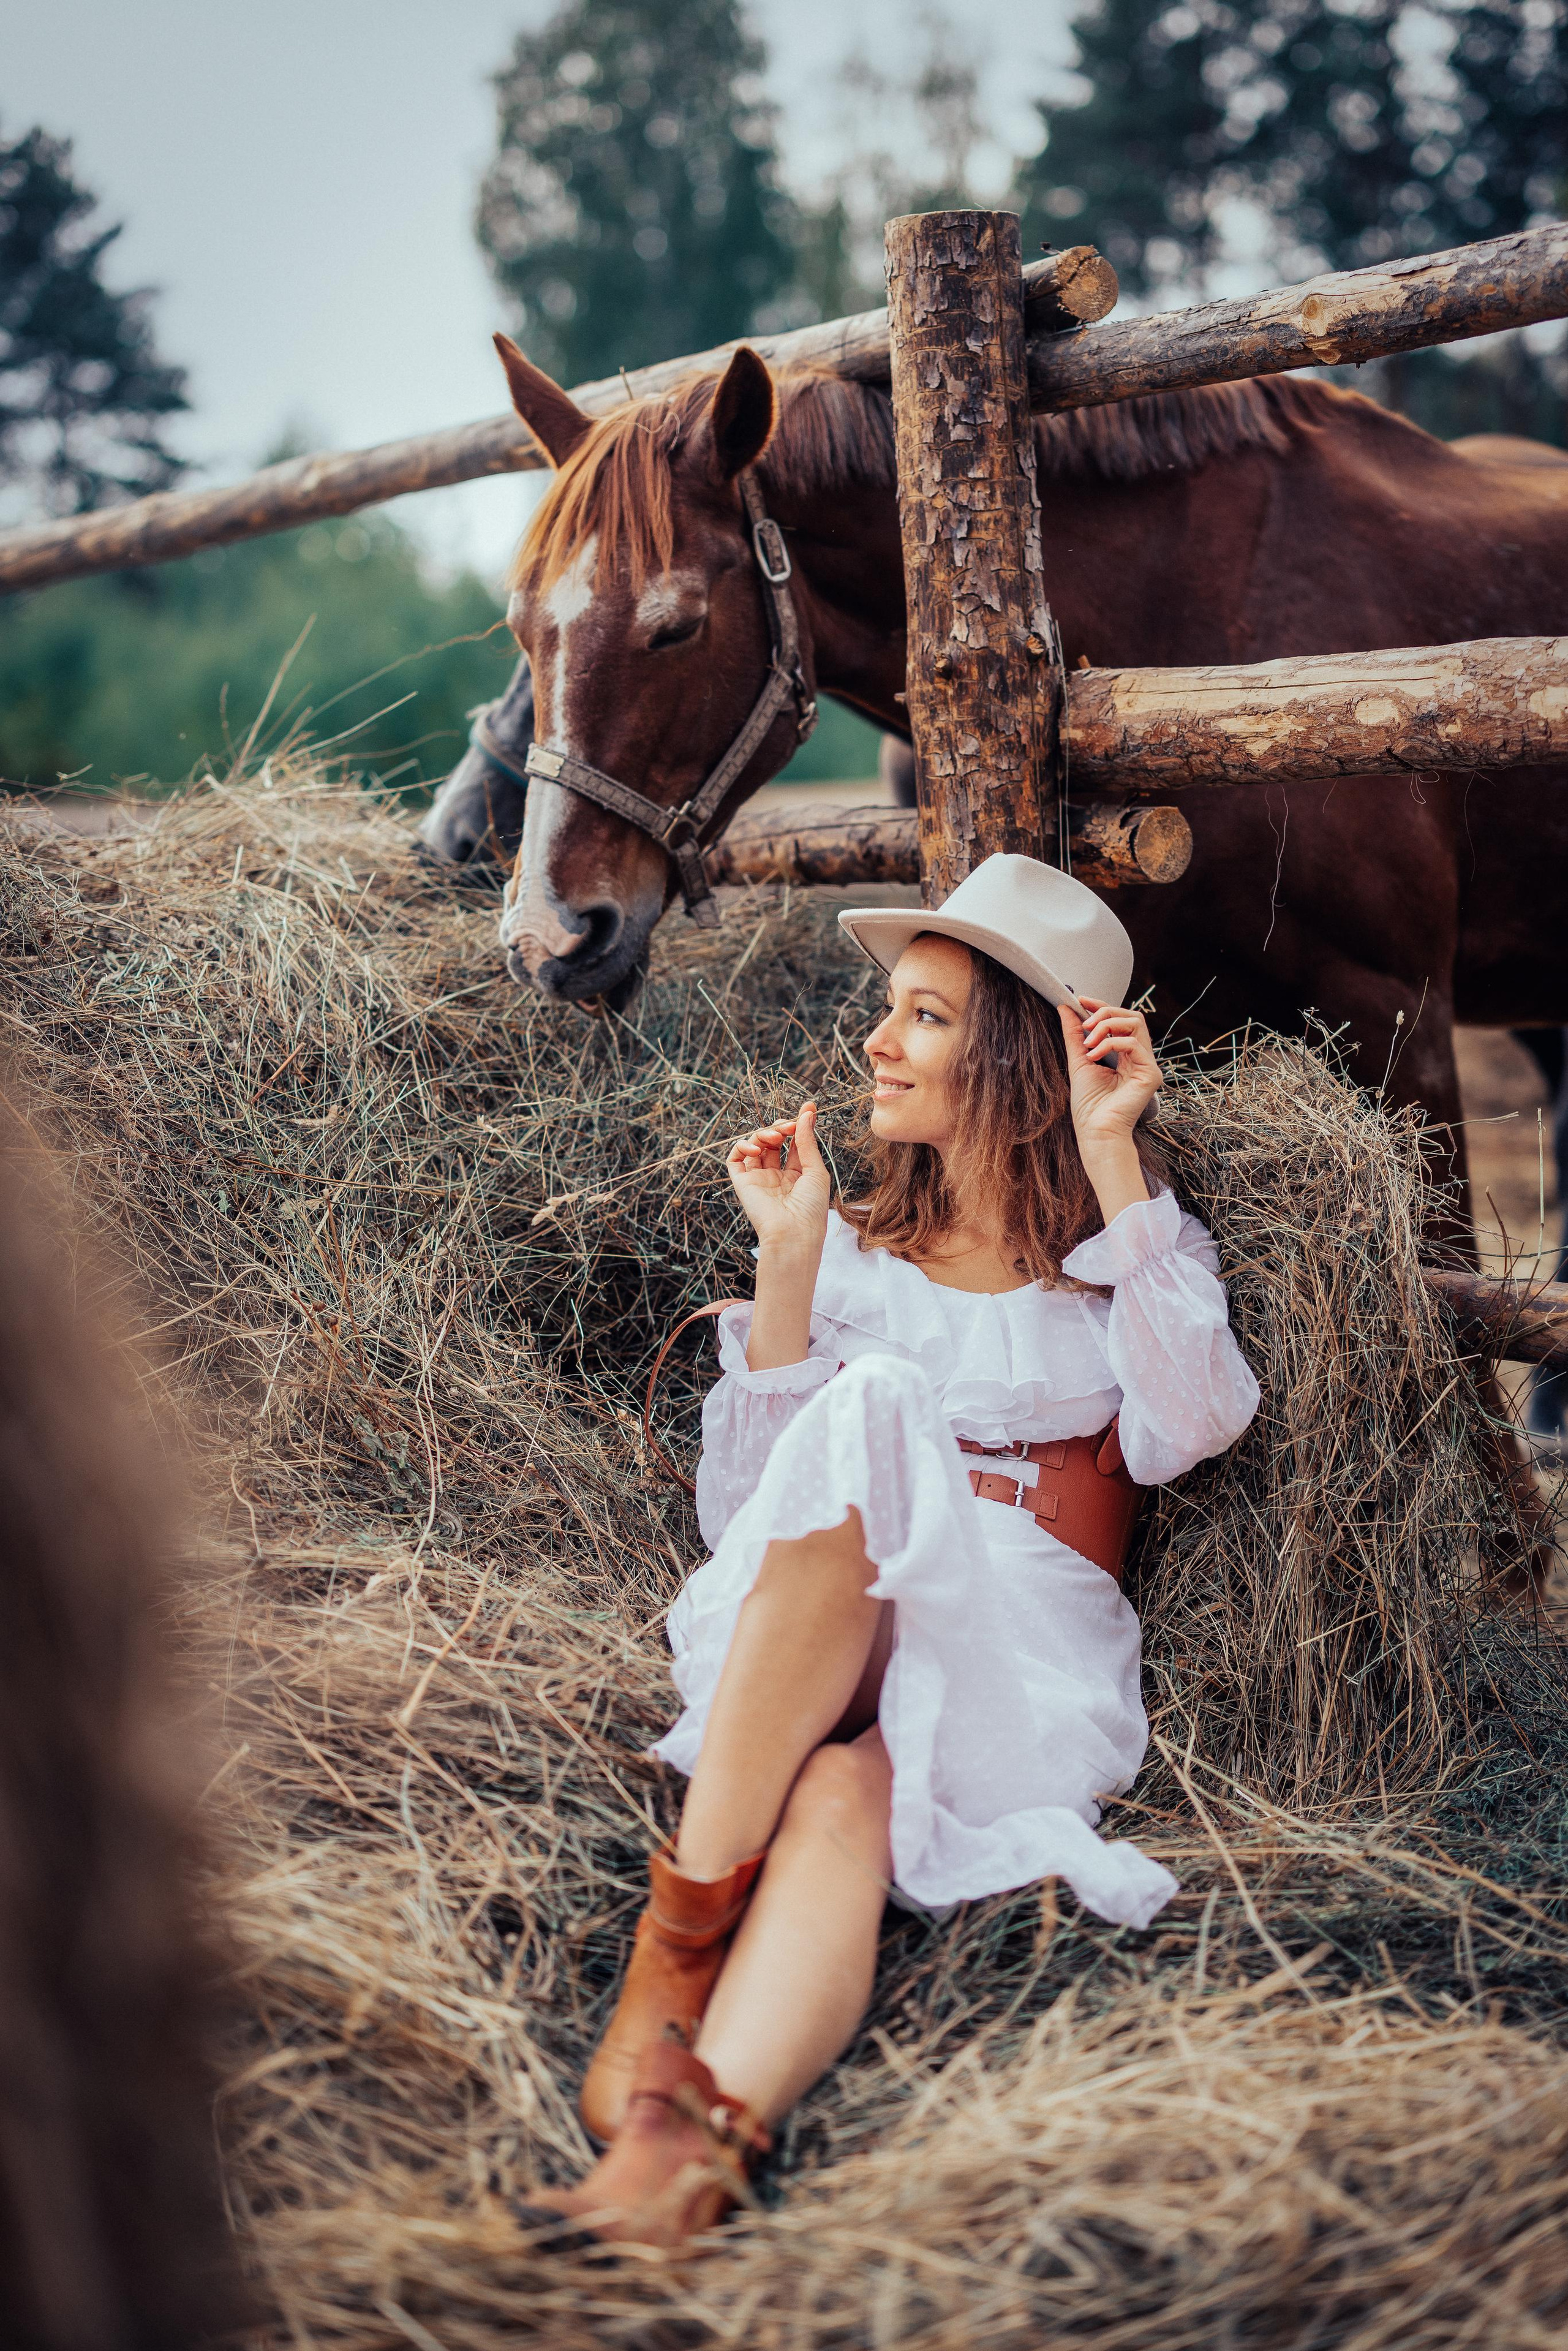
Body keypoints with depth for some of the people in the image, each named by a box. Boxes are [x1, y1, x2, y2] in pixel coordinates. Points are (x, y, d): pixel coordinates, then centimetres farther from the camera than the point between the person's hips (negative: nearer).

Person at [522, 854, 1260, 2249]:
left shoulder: (1129, 1247, 13)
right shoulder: (860, 1250, 19)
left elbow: (1189, 1429, -11)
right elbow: (745, 1512, 7)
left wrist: (1114, 1163, -11)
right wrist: (789, 1262, 0)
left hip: (1033, 1655, -1)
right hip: (812, 1653, 1)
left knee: (845, 1786, -34)